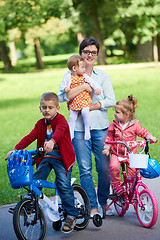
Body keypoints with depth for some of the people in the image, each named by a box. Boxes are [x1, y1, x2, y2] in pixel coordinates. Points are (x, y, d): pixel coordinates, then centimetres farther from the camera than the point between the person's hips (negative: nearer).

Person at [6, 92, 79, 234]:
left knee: (64, 185, -14)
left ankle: (71, 216, -3)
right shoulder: (41, 124, 9)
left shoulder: (61, 120, -9)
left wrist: (52, 142, -53)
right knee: (35, 181, -5)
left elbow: (59, 131, -31)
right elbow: (30, 137, -1)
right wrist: (16, 149, -16)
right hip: (46, 158, 6)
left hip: (61, 158, -5)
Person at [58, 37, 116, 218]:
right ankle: (92, 207, 7)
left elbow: (111, 100, 0)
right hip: (79, 128, -1)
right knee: (85, 169, -2)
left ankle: (104, 203, 20)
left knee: (104, 168, 2)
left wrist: (89, 107, -10)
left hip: (100, 127, 1)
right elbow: (63, 97, -10)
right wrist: (84, 86, -14)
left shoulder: (102, 76, 10)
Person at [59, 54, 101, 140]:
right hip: (73, 101, 0)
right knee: (72, 117, -2)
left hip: (84, 99, 0)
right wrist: (65, 88, -21)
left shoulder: (84, 76, 4)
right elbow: (61, 86, 1)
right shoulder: (68, 77, -3)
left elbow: (92, 82, 5)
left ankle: (87, 130, -9)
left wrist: (96, 88, -12)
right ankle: (70, 134, 12)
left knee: (85, 112, -25)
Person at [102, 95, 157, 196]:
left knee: (132, 170, -9)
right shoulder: (114, 125, 0)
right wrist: (106, 148, -3)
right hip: (116, 153, 1)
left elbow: (143, 132, 6)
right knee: (114, 167, -24)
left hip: (130, 153, 0)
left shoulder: (135, 125, -5)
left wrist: (150, 137, -12)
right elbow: (109, 137, 9)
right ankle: (116, 184, -2)